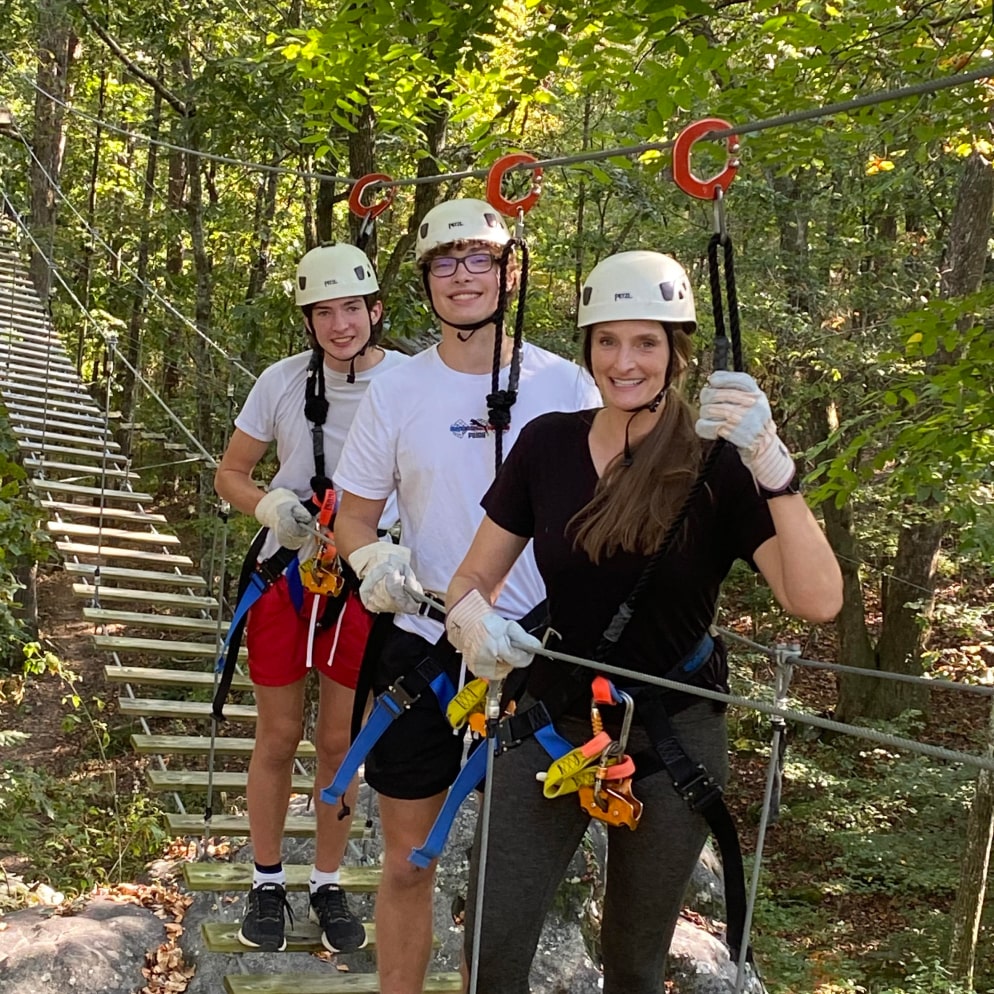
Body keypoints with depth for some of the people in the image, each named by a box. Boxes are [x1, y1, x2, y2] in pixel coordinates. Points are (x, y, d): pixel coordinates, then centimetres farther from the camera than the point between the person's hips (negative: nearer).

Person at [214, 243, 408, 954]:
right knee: (279, 736, 10)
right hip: (286, 574, 1)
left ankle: (329, 883, 29)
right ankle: (268, 882, 28)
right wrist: (270, 507, -17)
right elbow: (231, 475, 5)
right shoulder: (283, 381, -5)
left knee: (341, 741, 10)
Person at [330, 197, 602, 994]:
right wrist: (375, 559, -17)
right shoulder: (397, 391, -1)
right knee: (408, 860, 9)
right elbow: (354, 515, 6)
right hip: (423, 643, 1)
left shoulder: (566, 384, -2)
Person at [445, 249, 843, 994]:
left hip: (671, 741, -2)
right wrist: (472, 618, -21)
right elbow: (474, 578, 3)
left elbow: (817, 600, -26)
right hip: (550, 725, 2)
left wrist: (772, 464, -40)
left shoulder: (718, 465, -13)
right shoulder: (547, 443, -4)